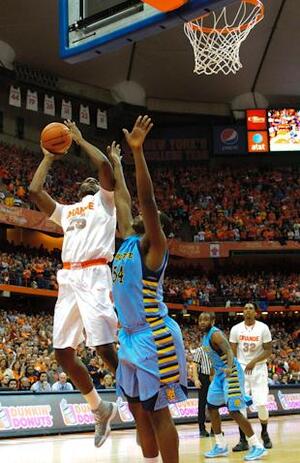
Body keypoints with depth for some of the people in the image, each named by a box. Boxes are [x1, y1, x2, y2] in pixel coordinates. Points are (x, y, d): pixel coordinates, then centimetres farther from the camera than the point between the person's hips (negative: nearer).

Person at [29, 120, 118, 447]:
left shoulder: (104, 201, 14)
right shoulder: (66, 211, 29)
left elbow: (104, 164, -3)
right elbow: (34, 191, 19)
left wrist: (81, 140, 10)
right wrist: (48, 158, 28)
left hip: (94, 276, -7)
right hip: (68, 279, 7)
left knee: (104, 348, -16)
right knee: (63, 352, 4)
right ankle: (100, 410, 18)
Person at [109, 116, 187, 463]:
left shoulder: (151, 244, -7)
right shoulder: (129, 240, 14)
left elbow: (146, 199, -21)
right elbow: (123, 199, 26)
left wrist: (137, 151, -26)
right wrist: (116, 163, 34)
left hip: (154, 337, -9)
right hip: (131, 337, 9)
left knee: (158, 411, -7)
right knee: (139, 410, 11)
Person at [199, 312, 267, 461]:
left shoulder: (215, 334, -19)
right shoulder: (206, 335, 9)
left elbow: (229, 352, -32)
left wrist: (230, 367, -50)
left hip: (231, 373, -10)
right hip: (220, 373, 10)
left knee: (234, 411, -13)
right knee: (211, 407, 12)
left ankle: (257, 447, -8)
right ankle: (221, 446, 21)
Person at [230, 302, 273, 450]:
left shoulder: (263, 328, -5)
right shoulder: (236, 329, -1)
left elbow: (268, 351, -6)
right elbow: (232, 352, 3)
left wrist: (253, 362, -20)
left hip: (259, 368, -1)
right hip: (241, 368, 1)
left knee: (261, 404, -7)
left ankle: (265, 434, 18)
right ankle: (243, 440, -1)